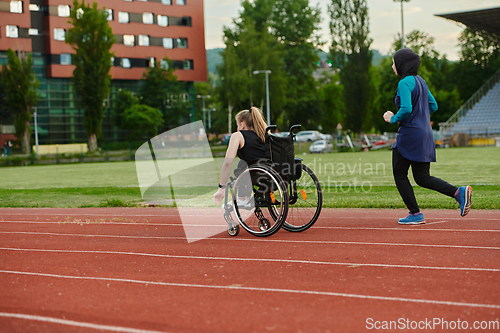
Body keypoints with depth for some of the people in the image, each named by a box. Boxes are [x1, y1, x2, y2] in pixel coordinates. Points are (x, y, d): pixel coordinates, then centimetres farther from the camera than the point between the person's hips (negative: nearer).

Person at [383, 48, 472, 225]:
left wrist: (393, 118, -8)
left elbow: (406, 109, -25)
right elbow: (433, 106, 18)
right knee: (422, 177, 11)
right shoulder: (421, 81, 14)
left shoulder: (405, 83, -13)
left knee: (400, 175, 5)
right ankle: (458, 192, -7)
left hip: (410, 135, -8)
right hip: (426, 135, 9)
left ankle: (415, 214, 2)